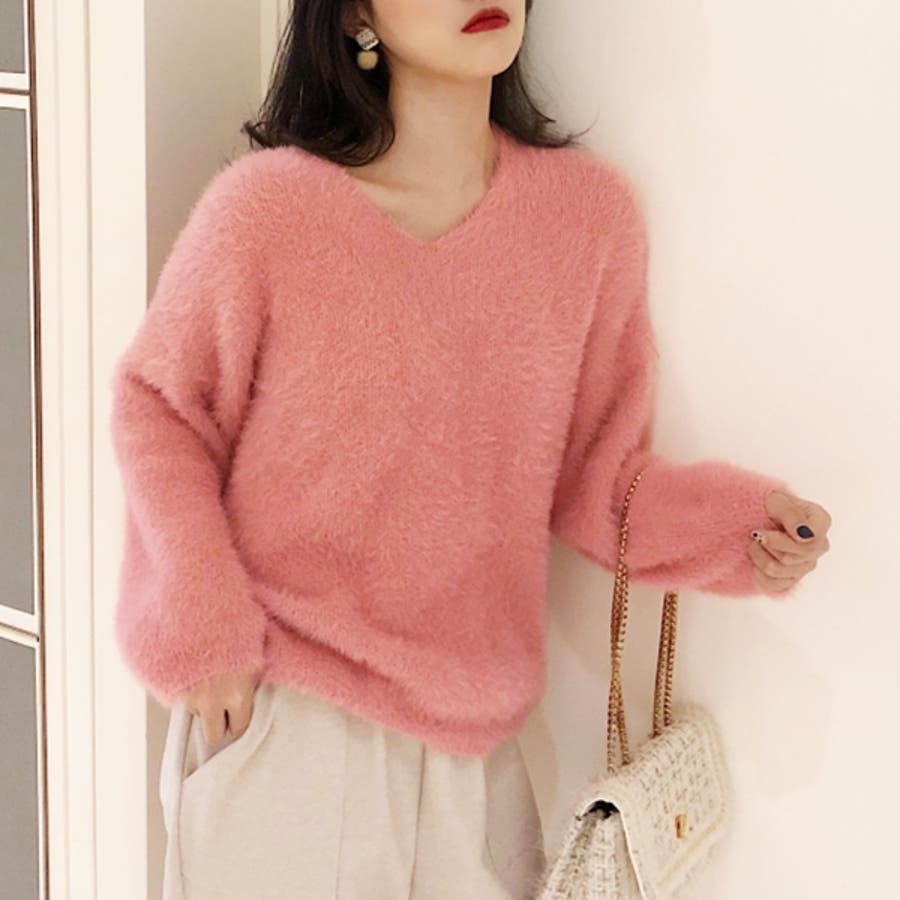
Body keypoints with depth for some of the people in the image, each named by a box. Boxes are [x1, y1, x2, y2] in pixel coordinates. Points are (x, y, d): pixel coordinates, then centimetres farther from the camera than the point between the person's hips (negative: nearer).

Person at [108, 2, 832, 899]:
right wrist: (202, 630, -8)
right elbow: (157, 405, -1)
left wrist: (735, 523, -13)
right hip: (277, 718, -2)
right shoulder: (267, 206, -13)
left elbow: (590, 471, 3)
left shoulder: (591, 209, -4)